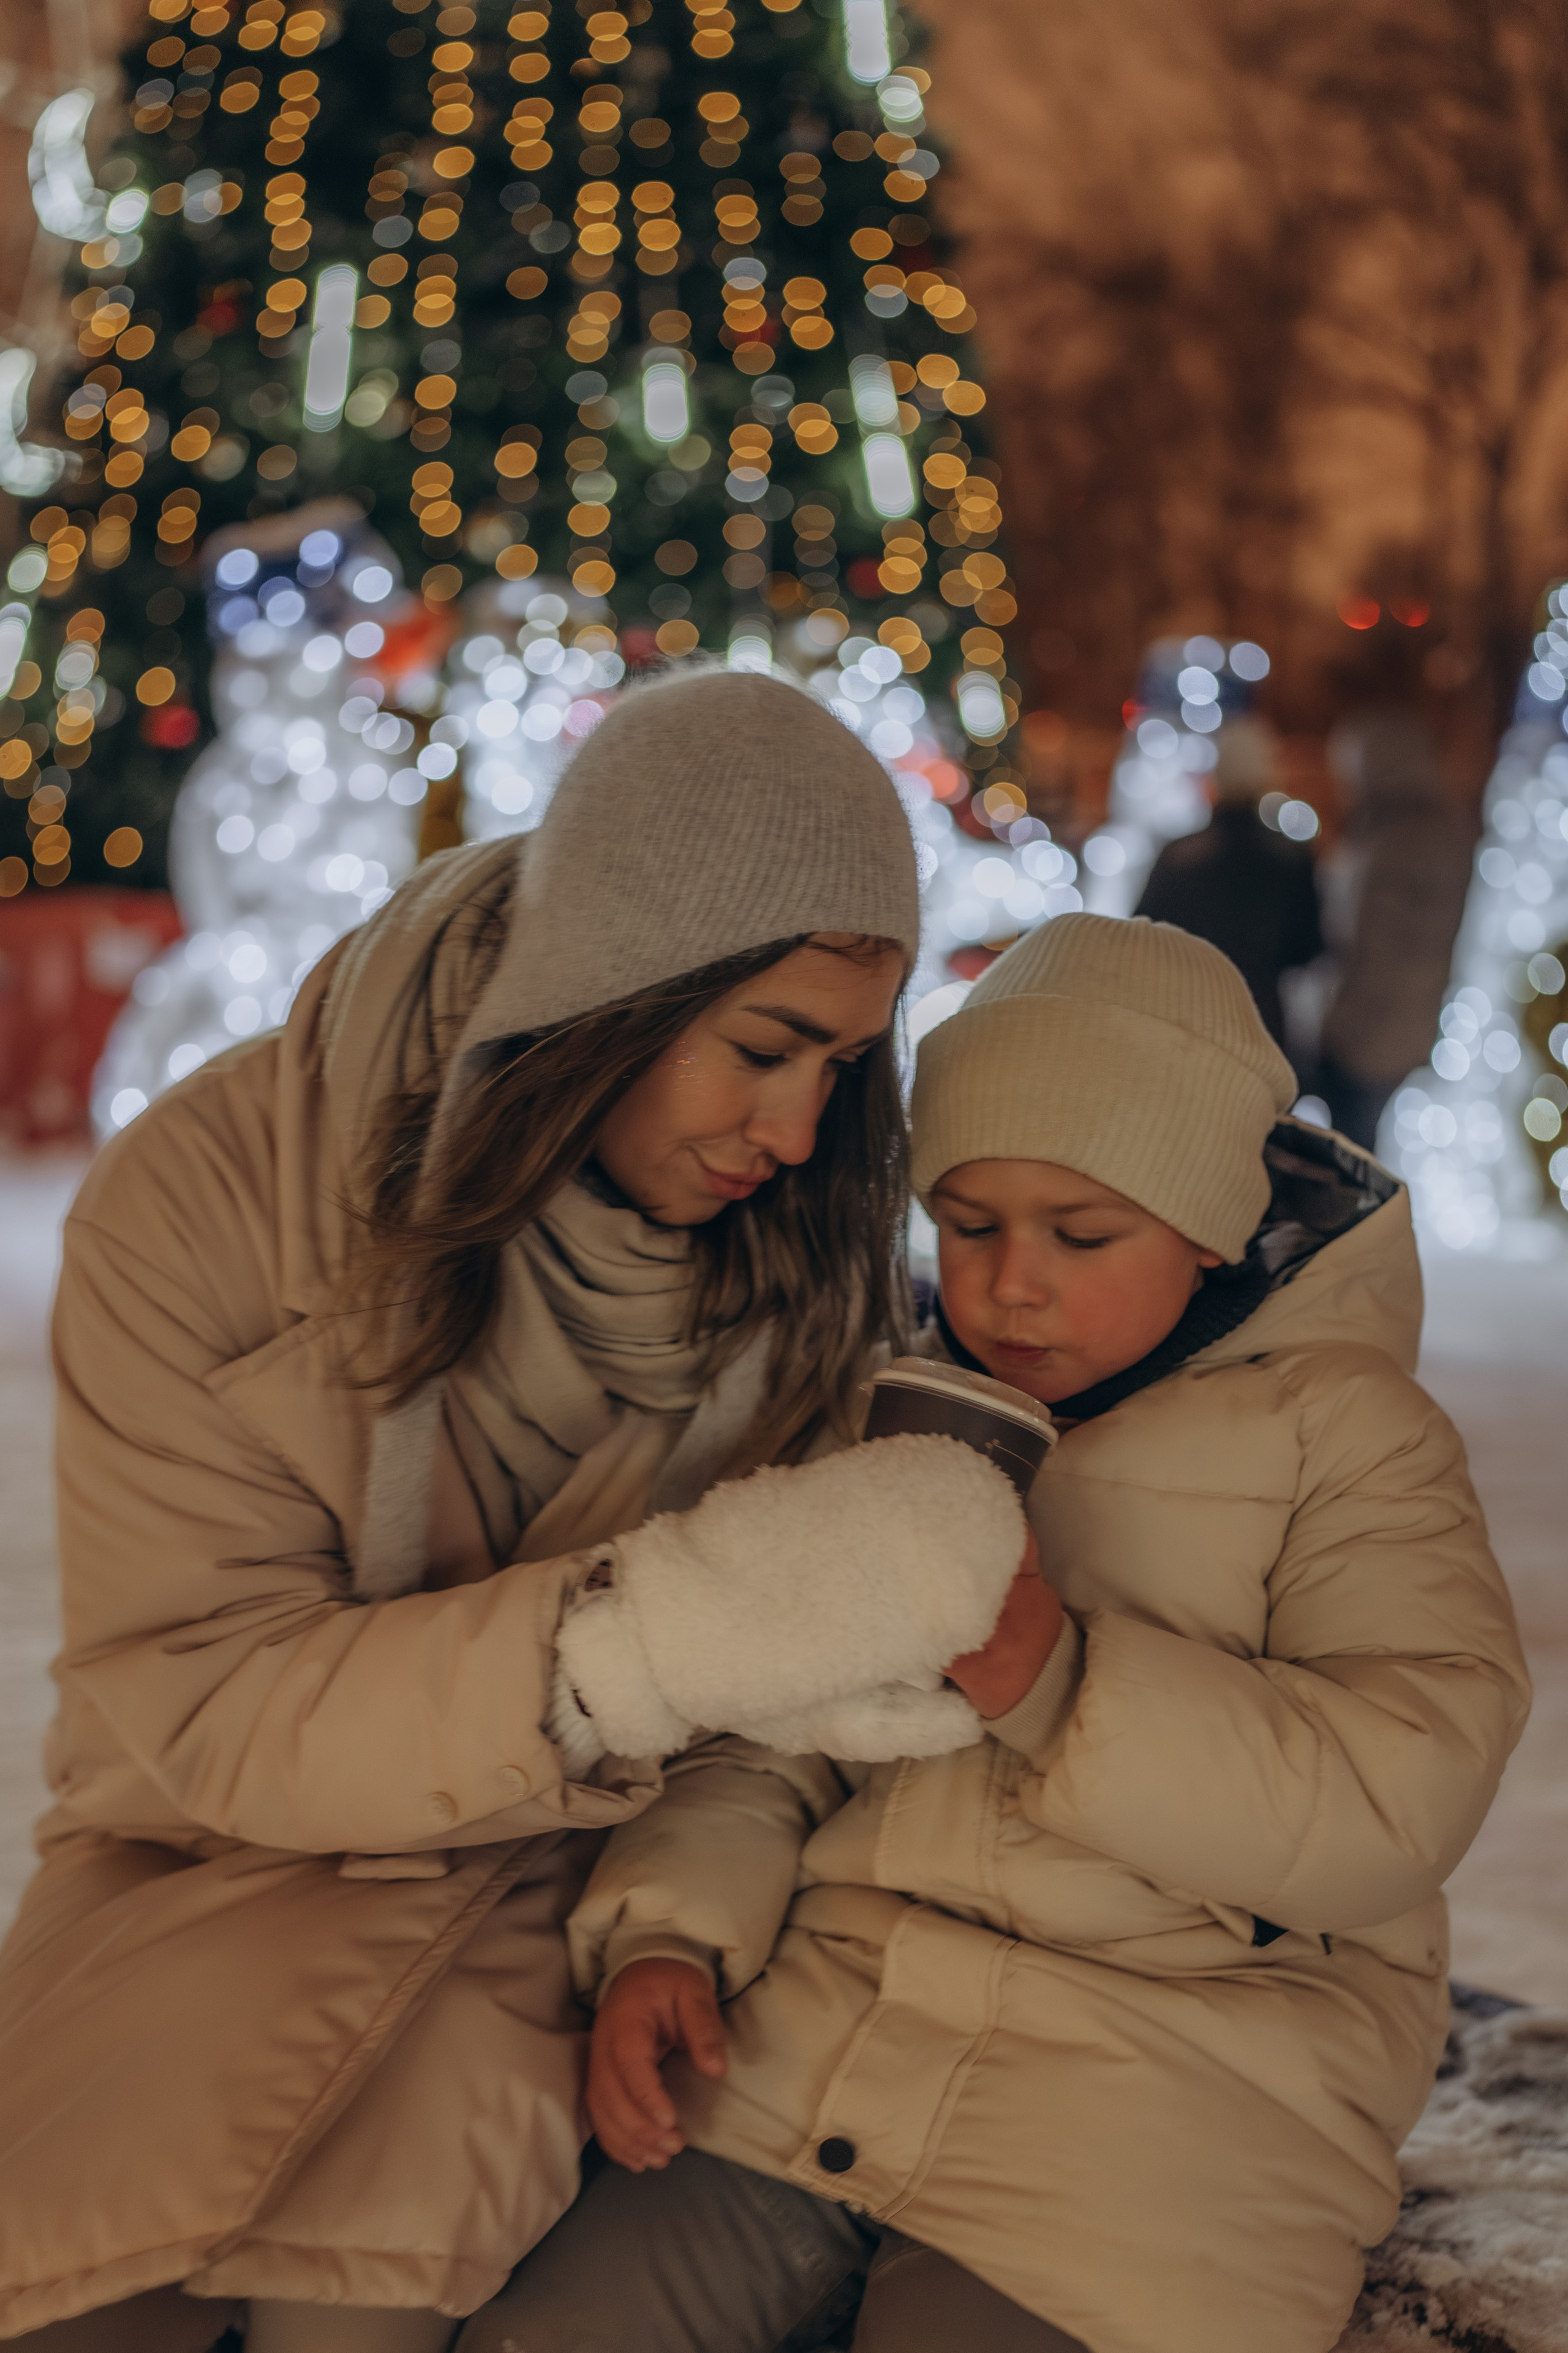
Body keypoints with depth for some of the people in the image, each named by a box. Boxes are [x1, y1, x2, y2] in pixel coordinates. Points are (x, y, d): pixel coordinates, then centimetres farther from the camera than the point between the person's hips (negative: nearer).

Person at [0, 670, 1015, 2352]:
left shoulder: (792, 1235, -5)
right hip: (236, 1847, -1)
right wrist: (649, 1634, -32)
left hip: (592, 1859, 1)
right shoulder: (207, 1199, -16)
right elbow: (204, 1706, -19)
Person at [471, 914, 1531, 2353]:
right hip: (810, 2034, 4)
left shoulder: (1337, 1424, 2)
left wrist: (1064, 1687, -22)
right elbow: (764, 1736, 13)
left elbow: (1405, 1796, -11)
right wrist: (668, 1931, -7)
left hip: (1153, 2103, -4)